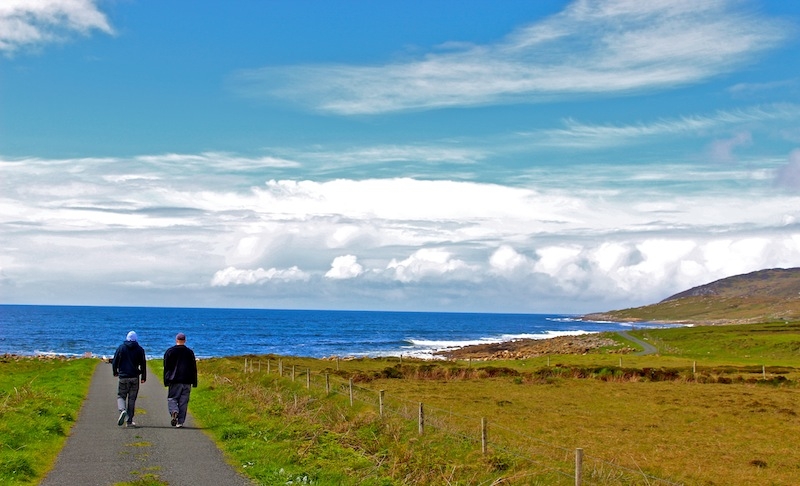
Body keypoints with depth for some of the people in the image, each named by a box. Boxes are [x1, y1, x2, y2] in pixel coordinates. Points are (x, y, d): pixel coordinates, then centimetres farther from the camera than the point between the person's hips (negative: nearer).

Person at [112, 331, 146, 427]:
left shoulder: (121, 348, 1)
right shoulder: (140, 349, 2)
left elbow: (115, 362, 4)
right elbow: (143, 364, 2)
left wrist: (115, 372, 20)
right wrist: (143, 377, 9)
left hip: (123, 377, -1)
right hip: (135, 378, 1)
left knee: (121, 396, 10)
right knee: (132, 398, 6)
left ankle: (122, 410, -20)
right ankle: (129, 421, 6)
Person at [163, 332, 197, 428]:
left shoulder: (169, 351, 4)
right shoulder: (190, 352, 7)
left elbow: (166, 367, 3)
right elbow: (194, 368, 7)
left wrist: (166, 381, 7)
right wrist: (194, 383, 9)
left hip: (174, 381, -1)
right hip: (186, 381, 1)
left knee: (172, 398, 6)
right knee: (183, 402, 4)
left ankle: (174, 412, -23)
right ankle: (180, 421, 1)